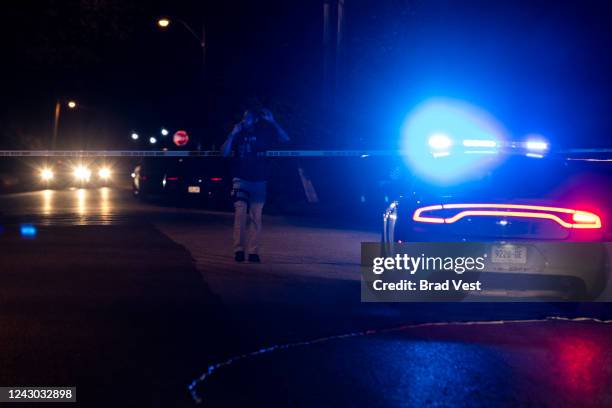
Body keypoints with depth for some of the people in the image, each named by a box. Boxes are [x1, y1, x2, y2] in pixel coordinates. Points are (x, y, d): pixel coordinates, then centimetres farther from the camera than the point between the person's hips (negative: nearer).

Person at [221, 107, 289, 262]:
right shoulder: (238, 135, 1)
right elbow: (224, 153, -6)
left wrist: (272, 122, -7)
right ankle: (239, 249, -12)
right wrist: (233, 134, -15)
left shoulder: (264, 134, 4)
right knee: (240, 213, -13)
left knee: (256, 217, 1)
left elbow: (285, 139, 0)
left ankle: (253, 252, 2)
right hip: (241, 180, -2)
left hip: (259, 181, 2)